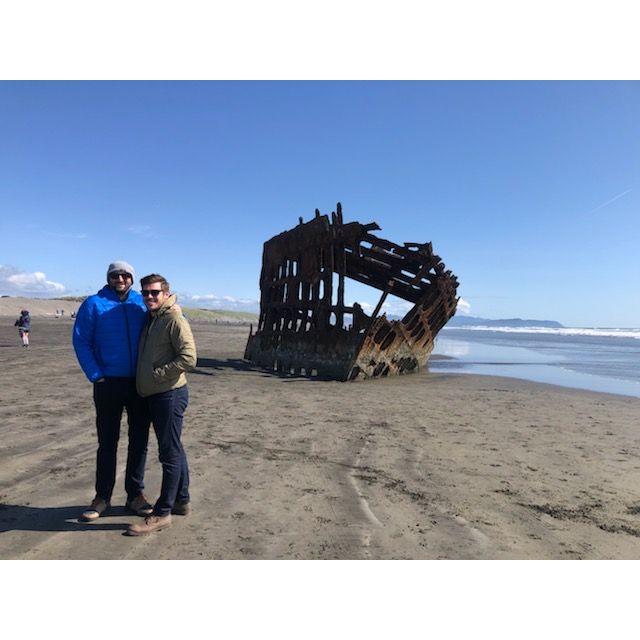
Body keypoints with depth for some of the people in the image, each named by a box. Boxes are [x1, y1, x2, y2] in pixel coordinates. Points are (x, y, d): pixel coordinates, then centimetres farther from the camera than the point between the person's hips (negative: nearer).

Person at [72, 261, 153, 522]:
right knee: (107, 441, 7)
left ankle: (135, 494, 21)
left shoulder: (142, 303, 6)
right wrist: (96, 376, -10)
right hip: (109, 383, -2)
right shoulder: (93, 304, -2)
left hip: (140, 383, 3)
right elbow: (81, 342, -4)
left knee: (139, 440, 8)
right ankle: (102, 496, 20)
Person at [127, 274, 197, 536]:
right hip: (155, 395, 10)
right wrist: (143, 377, 13)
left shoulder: (174, 319, -12)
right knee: (173, 450, 17)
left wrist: (156, 374, -17)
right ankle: (181, 501, 30)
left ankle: (162, 513, 5)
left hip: (170, 394, -10)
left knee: (170, 453, -2)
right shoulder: (150, 319, 16)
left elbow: (188, 358, -21)